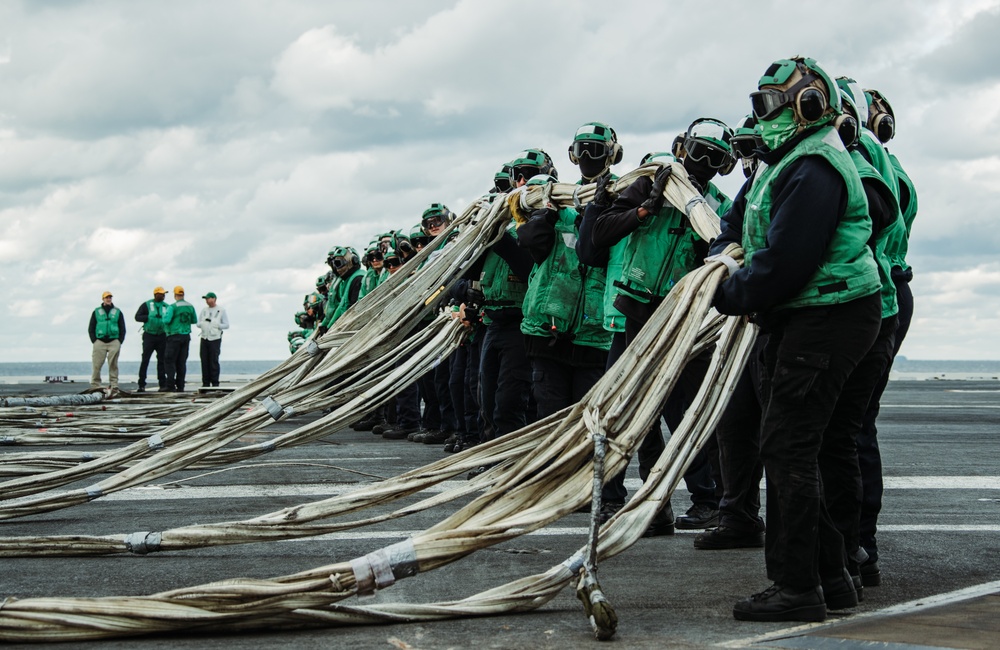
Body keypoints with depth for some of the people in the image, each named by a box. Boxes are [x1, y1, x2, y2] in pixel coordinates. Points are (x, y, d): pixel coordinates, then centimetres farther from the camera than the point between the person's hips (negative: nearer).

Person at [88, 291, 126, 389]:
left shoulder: (117, 312, 14)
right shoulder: (96, 312, 13)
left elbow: (122, 328, 13)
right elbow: (91, 328, 12)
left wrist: (120, 341, 1)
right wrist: (94, 341, -1)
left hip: (114, 342, 0)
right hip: (100, 342, 0)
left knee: (113, 365, -2)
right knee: (97, 365, -6)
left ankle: (114, 384, 0)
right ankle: (95, 385, -3)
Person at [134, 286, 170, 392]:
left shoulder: (166, 306, 10)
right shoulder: (147, 305, 1)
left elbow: (170, 319, 18)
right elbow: (137, 317, -3)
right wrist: (149, 317, -16)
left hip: (161, 336, 3)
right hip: (149, 335, -3)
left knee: (162, 360, 4)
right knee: (145, 360, -6)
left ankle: (162, 384, 9)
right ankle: (141, 385, -3)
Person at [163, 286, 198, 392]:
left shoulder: (173, 307, -12)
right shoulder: (190, 306, 5)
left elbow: (167, 320, -20)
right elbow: (194, 320, 13)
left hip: (174, 336, -5)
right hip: (186, 336, 5)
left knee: (170, 361, -3)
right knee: (182, 362, 8)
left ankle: (170, 386, -11)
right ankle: (180, 386, 6)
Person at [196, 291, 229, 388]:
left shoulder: (221, 311, 1)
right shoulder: (204, 310, 13)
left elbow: (226, 325, 1)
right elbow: (198, 323, 14)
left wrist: (216, 325, -13)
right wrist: (202, 324, -8)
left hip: (215, 339, -4)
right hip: (204, 338, 4)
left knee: (214, 361, -7)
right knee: (204, 361, 1)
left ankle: (215, 383, -2)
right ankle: (206, 383, 7)